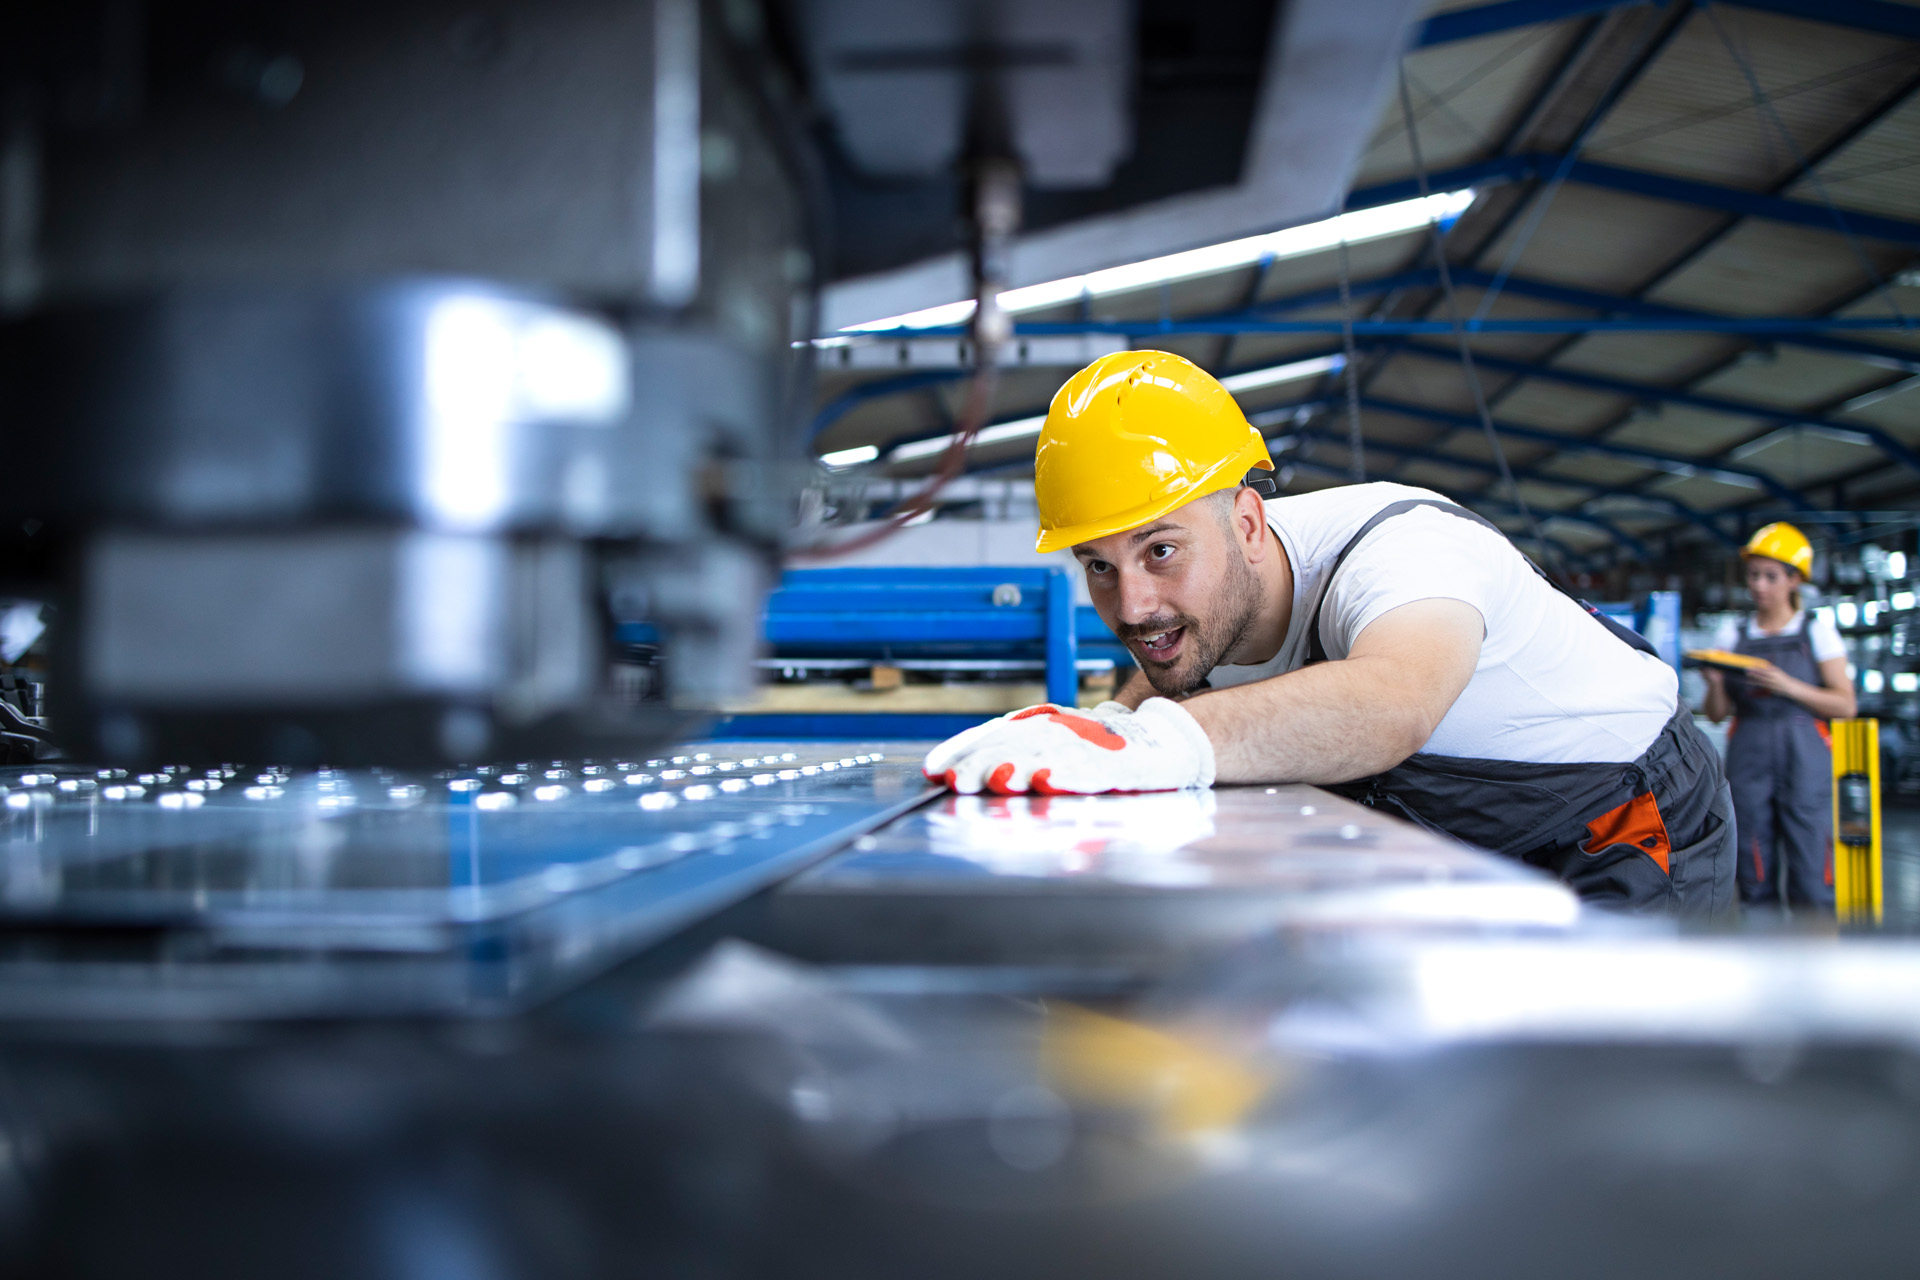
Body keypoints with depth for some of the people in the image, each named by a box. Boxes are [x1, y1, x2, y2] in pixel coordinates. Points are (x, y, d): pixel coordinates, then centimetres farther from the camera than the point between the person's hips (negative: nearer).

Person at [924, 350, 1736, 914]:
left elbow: (1387, 704, -62)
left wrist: (1157, 745, -79)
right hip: (1465, 846, 7)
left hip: (1633, 828, -6)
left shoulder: (1402, 550, -39)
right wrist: (1112, 725, -19)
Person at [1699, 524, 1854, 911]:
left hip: (1804, 759, -2)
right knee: (1755, 881, 0)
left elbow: (1845, 706, 0)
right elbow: (1716, 714, 11)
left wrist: (1788, 686, -12)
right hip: (1748, 759, 2)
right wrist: (1715, 684, -9)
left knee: (1812, 884, -9)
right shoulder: (1733, 633, 12)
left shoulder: (1817, 629, 6)